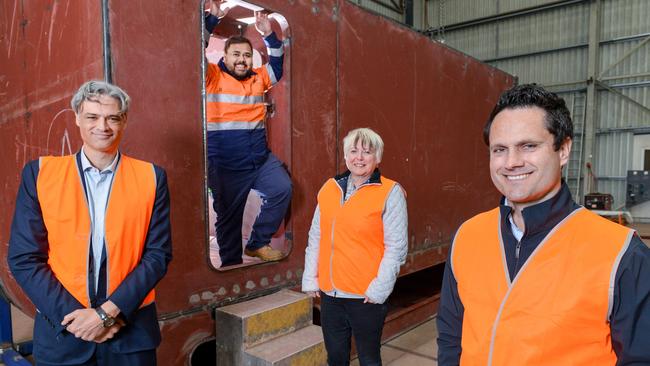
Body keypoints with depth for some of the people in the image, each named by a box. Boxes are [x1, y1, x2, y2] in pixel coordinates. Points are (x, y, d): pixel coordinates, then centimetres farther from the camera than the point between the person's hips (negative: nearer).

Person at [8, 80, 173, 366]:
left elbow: (158, 255, -6)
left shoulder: (150, 177, -4)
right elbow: (24, 258, -4)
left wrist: (108, 312, -14)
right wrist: (75, 315, -12)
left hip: (132, 328, 0)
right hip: (61, 327, 0)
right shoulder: (40, 173, -3)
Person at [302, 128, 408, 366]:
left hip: (366, 297, -4)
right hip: (329, 293, 4)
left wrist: (379, 288, -13)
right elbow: (316, 237, 10)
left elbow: (396, 247, -10)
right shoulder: (329, 188, 5)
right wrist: (310, 278, 9)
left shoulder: (390, 193, -8)